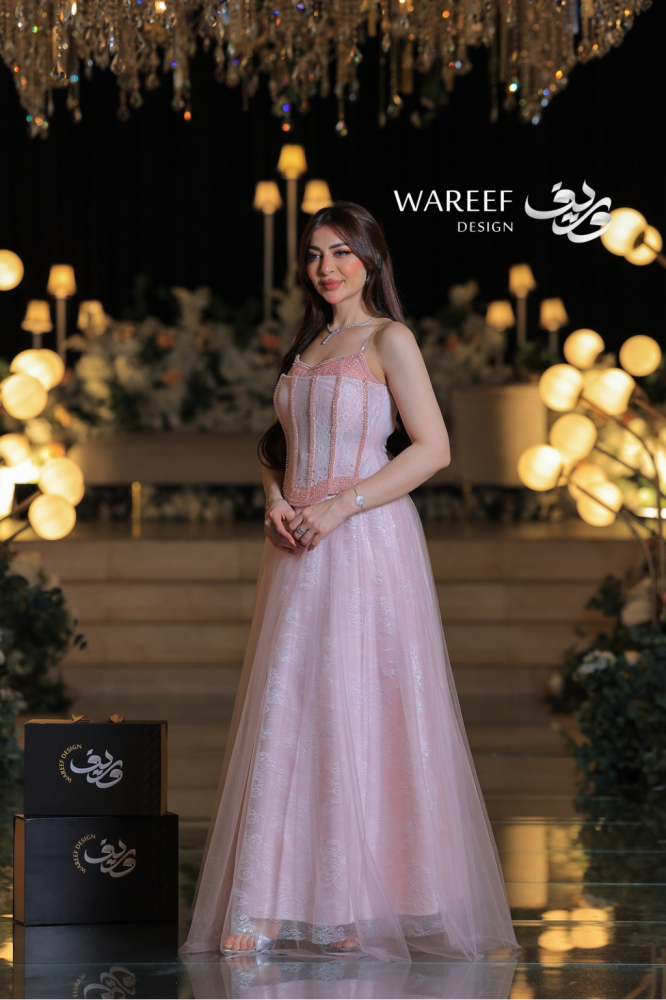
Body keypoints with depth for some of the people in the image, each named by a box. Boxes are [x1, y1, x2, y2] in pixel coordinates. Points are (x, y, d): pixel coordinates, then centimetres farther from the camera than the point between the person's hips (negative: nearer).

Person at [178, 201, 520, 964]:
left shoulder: (389, 340, -3)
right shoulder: (308, 345, 18)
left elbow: (434, 449, -10)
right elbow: (278, 442, 25)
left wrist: (340, 506, -16)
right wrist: (275, 497, 3)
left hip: (367, 541, -6)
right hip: (300, 549, 6)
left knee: (361, 713, -7)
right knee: (287, 716, 1)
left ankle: (359, 903, -2)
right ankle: (276, 904, 3)